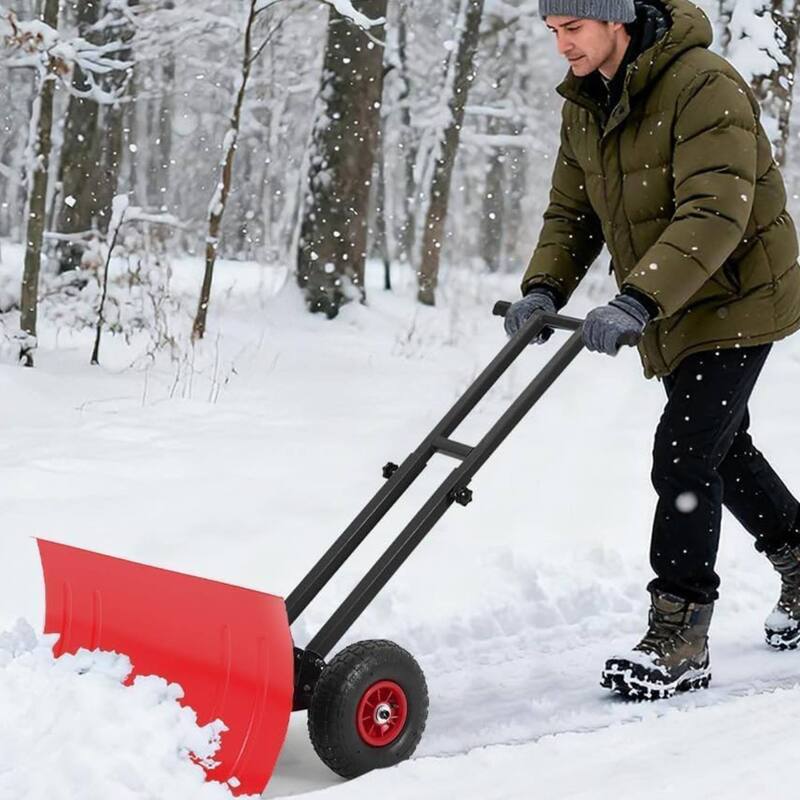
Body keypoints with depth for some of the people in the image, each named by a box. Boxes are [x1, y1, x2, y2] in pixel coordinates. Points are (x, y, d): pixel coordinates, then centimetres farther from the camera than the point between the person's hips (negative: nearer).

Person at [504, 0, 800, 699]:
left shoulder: (705, 87, -25)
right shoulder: (584, 106, 3)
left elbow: (716, 214, -34)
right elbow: (571, 214, 6)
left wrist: (637, 300, -43)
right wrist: (544, 288, -13)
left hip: (737, 300, -9)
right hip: (668, 313, 9)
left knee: (683, 457, -15)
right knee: (724, 450, 20)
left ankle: (679, 642, -8)